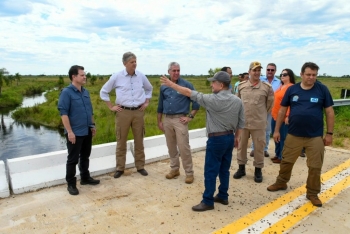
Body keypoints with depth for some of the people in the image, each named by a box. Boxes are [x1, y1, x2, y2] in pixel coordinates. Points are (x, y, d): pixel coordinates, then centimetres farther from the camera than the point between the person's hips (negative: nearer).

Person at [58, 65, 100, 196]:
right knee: (73, 159, 4)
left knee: (85, 156, 18)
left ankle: (85, 178, 33)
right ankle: (71, 184, 17)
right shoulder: (66, 92, -12)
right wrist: (70, 131, -20)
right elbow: (63, 113, -16)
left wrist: (92, 125, 15)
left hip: (87, 131, 7)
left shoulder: (85, 92, 10)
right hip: (75, 133, -7)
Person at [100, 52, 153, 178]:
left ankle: (140, 166, 21)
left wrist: (147, 102, 12)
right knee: (121, 141, 5)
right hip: (123, 112, -2)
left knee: (139, 141, 8)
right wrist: (111, 107, 2)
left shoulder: (141, 76, 4)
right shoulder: (117, 77, -3)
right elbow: (103, 92, 7)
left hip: (138, 112, 2)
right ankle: (120, 168, 17)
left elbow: (149, 89, 23)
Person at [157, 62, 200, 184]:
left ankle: (189, 172, 7)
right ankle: (174, 169, 27)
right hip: (167, 120, 5)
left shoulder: (187, 85, -4)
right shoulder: (163, 87, 9)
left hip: (180, 119, -5)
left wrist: (190, 116, -8)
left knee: (184, 147, -5)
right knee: (171, 147, 13)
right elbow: (160, 106, 15)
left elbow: (196, 102, -3)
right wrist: (159, 121, 14)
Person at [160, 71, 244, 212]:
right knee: (224, 169, 17)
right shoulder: (237, 101, 3)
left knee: (210, 171, 1)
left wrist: (171, 84, -5)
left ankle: (208, 201, 10)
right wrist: (236, 137, 21)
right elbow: (241, 122, 8)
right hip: (230, 137, 8)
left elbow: (190, 93, -13)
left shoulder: (213, 100, -17)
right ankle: (223, 196, 28)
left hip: (216, 139, -8)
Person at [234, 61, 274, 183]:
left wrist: (262, 114, 12)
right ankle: (241, 168, 29)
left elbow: (270, 103, 7)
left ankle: (258, 170, 25)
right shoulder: (241, 85, 1)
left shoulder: (267, 87, -6)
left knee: (259, 147, 8)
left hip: (259, 123, -2)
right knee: (241, 145, 12)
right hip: (242, 122, 2)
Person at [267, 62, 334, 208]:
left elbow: (329, 112, 1)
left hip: (315, 136, -1)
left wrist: (329, 133, -1)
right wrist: (277, 130, 3)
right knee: (286, 161, 13)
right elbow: (282, 110, 4)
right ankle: (281, 183, 35)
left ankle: (312, 193, 26)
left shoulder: (322, 90, -4)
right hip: (293, 135, 1)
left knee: (315, 167, 8)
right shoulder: (292, 90, -1)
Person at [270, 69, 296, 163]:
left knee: (283, 137, 0)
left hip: (284, 117, -9)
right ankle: (277, 155, 26)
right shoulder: (281, 86, 16)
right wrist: (273, 112, 19)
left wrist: (288, 116, -22)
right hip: (275, 116, 9)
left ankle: (282, 157, 10)